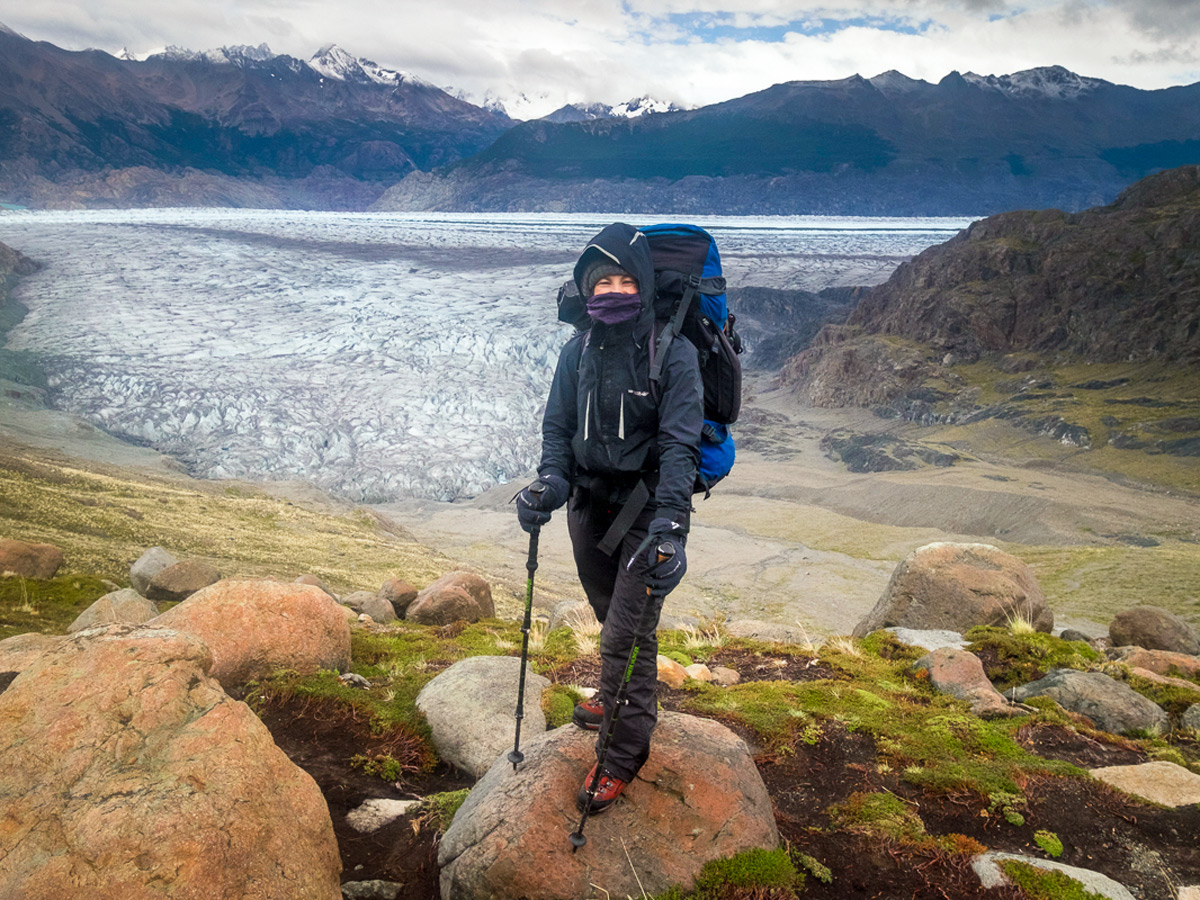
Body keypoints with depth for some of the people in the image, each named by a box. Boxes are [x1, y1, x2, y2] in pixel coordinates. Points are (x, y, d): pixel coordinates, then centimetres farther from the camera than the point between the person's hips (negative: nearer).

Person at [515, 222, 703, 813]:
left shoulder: (674, 354, -14)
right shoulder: (579, 350, 1)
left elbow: (679, 442, -20)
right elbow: (557, 426, 5)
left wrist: (669, 523, -32)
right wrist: (551, 481, -14)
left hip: (648, 508, -5)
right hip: (589, 503, 5)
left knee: (627, 631, -5)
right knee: (610, 614, 22)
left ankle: (623, 753, 14)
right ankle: (618, 700, 49)